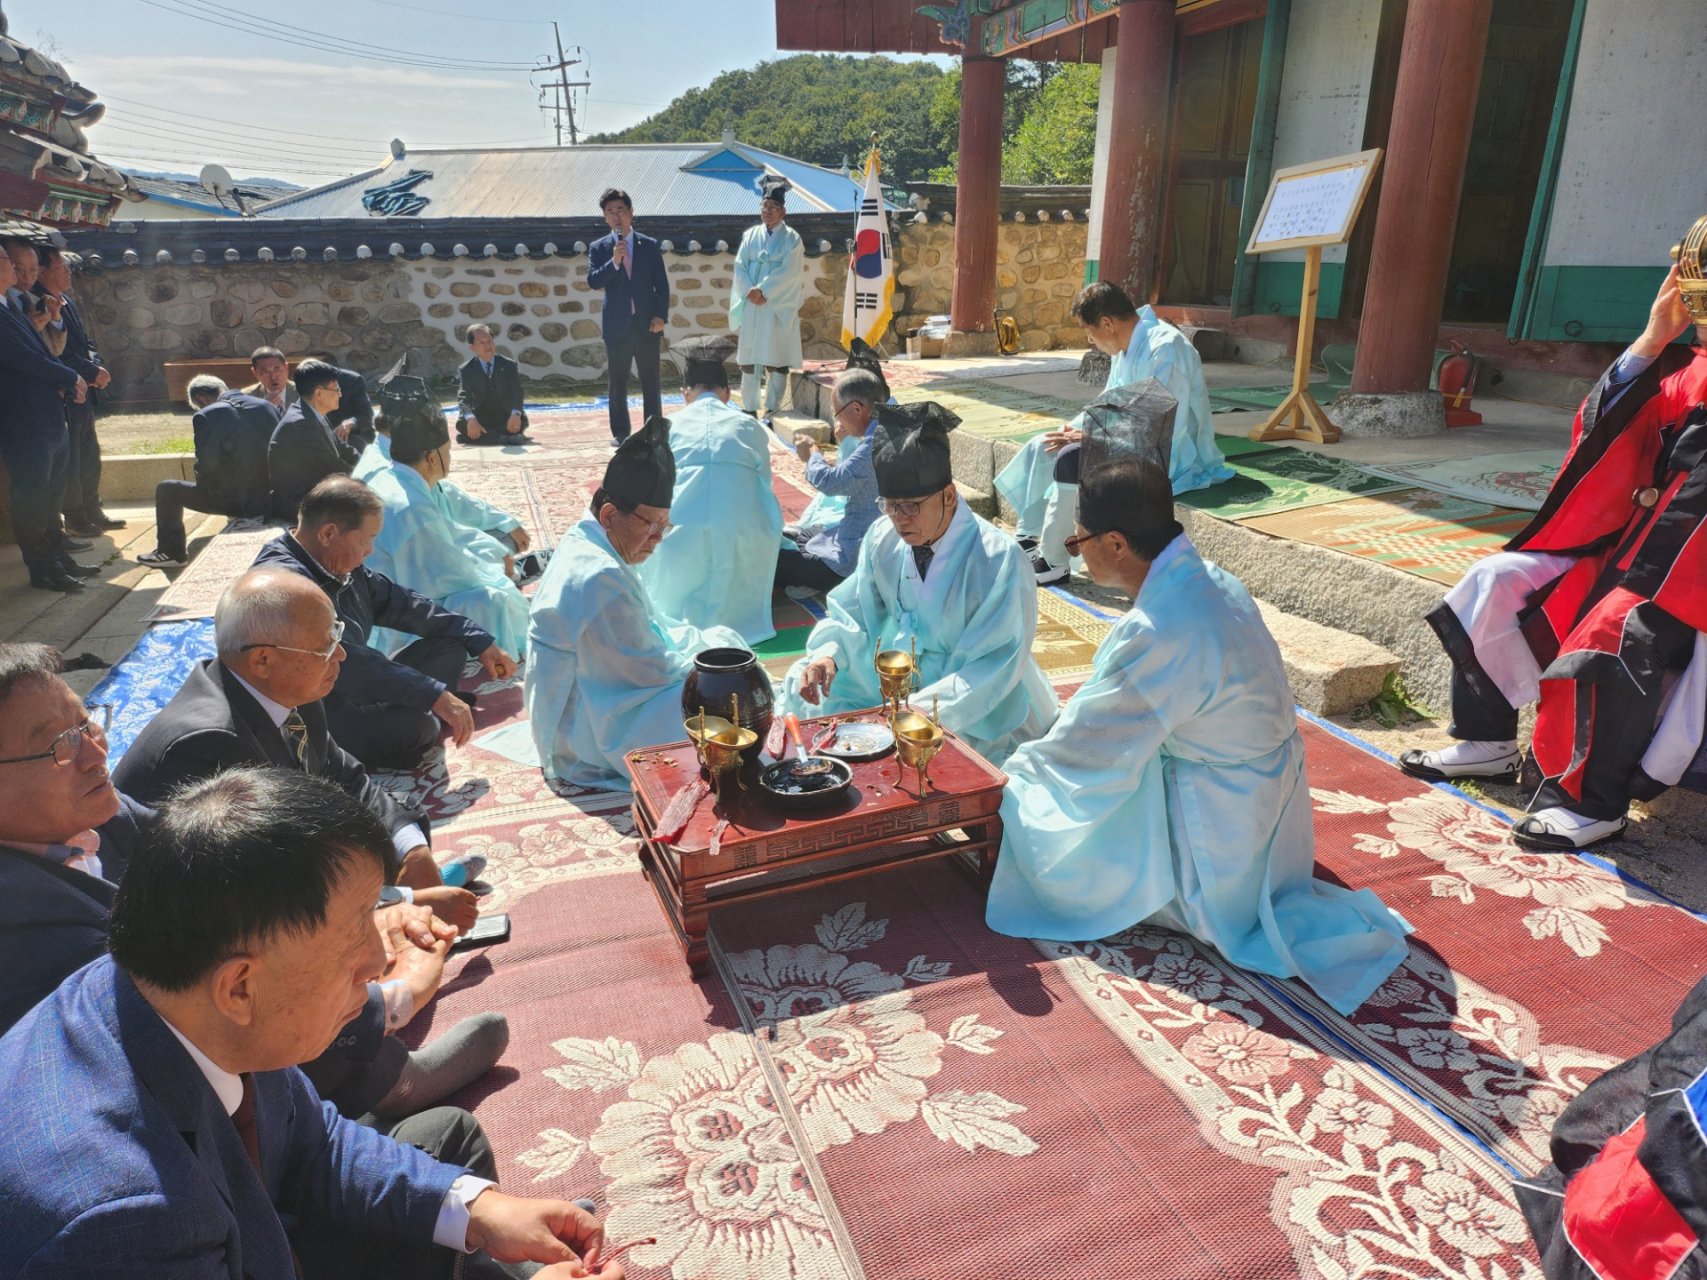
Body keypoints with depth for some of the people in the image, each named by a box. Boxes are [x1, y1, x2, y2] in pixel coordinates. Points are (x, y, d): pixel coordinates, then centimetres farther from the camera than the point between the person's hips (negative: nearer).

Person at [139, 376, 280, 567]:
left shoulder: (206, 416, -11)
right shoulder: (268, 406, 3)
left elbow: (207, 465, -14)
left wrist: (203, 485, 7)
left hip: (231, 499, -6)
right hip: (268, 499, 6)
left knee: (166, 490, 17)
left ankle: (171, 552, 30)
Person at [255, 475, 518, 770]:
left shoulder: (343, 567, 3)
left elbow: (400, 603, 12)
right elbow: (345, 660, -34)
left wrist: (480, 642, 9)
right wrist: (436, 695, -35)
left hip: (353, 696, 10)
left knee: (449, 647, 9)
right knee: (413, 725, -33)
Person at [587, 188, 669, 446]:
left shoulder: (650, 245, 6)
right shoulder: (598, 248, 5)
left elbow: (662, 284, 5)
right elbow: (593, 281, -8)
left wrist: (661, 316, -6)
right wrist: (614, 261, -22)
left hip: (647, 324, 0)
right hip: (617, 325, 0)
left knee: (651, 382, 4)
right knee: (617, 384, 4)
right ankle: (620, 433, 13)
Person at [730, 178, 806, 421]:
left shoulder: (791, 238, 1)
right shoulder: (751, 235, 12)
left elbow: (788, 272, -10)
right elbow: (740, 266, 6)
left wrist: (762, 290, -16)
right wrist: (750, 291, -11)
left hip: (778, 307, -4)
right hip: (751, 306, 4)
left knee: (776, 359, -5)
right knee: (749, 358, 4)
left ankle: (772, 409, 2)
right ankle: (749, 408, 11)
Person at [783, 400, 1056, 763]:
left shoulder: (998, 558, -21)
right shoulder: (883, 537, -6)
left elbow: (992, 668, -23)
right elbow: (852, 614, 4)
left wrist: (919, 711, -34)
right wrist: (828, 654, -19)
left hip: (975, 708, -6)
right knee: (803, 687, -2)